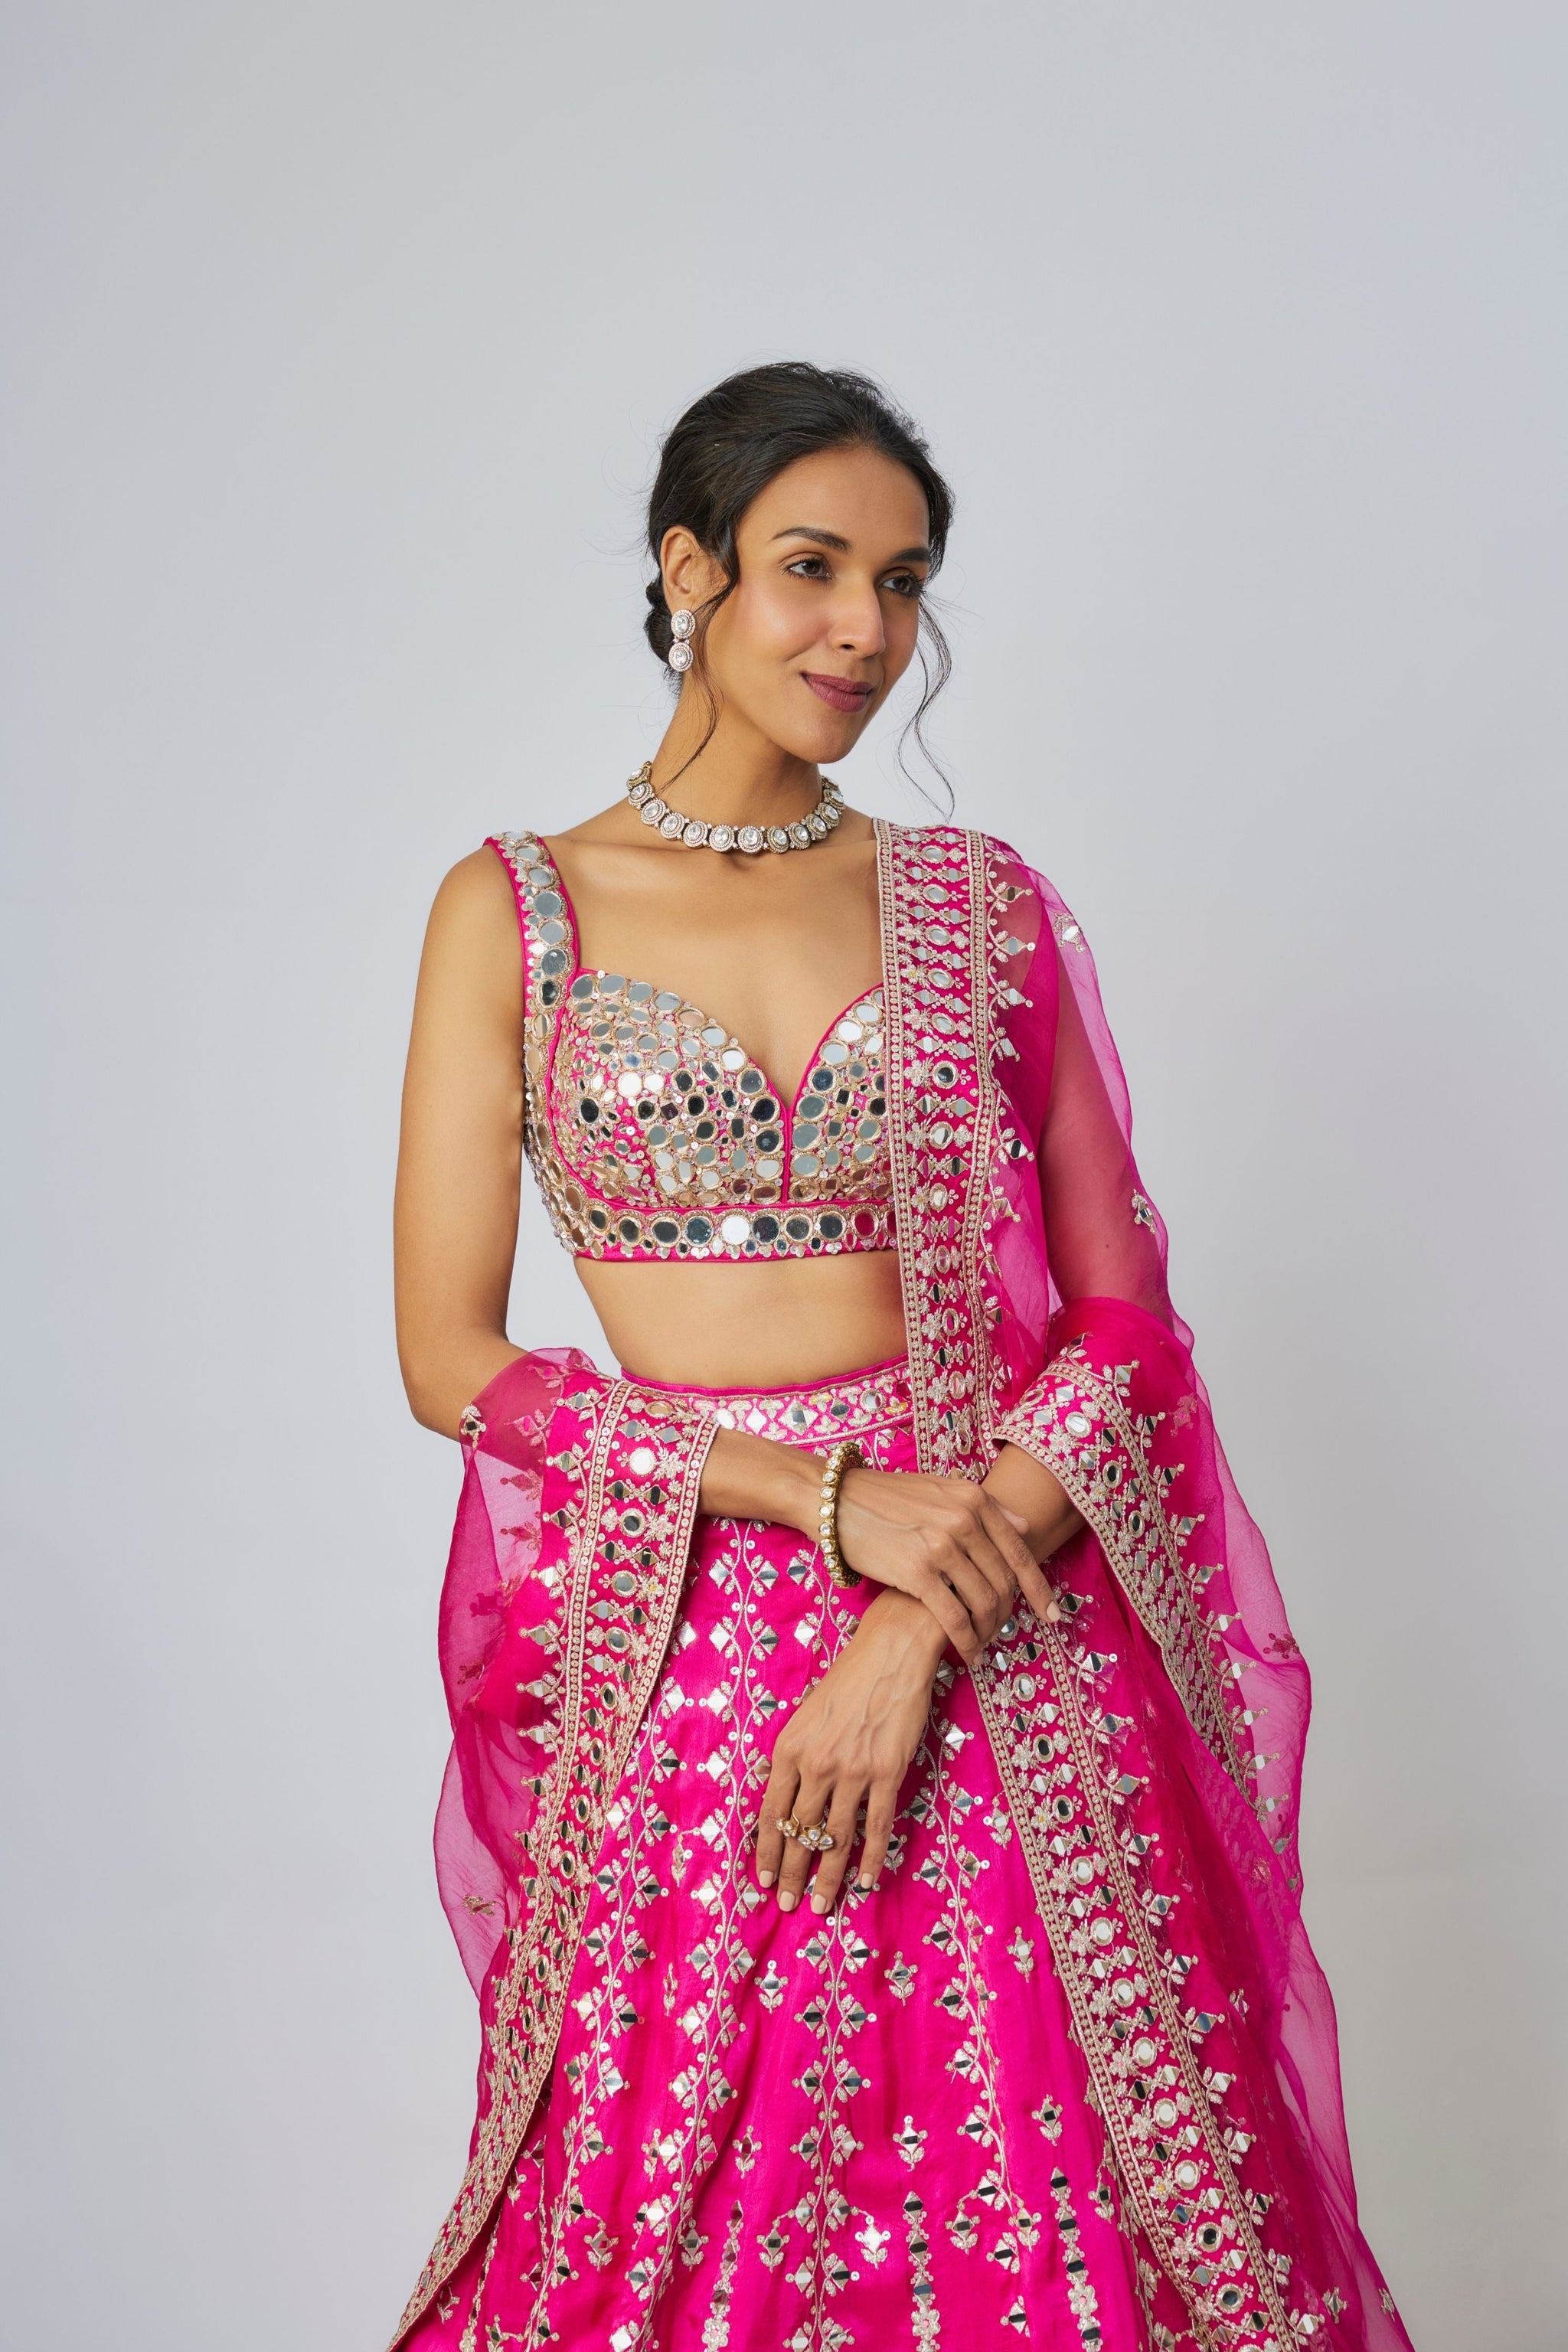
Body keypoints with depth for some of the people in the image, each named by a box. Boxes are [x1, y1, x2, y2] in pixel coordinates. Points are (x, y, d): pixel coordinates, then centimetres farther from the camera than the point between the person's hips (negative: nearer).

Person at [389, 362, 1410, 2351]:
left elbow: (1121, 1324, 1)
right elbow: (449, 1356, -3)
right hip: (675, 1658, -1)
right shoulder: (515, 909, 1)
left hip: (994, 1642, 1)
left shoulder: (981, 903, 5)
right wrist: (828, 1496, -13)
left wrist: (915, 1634, -13)